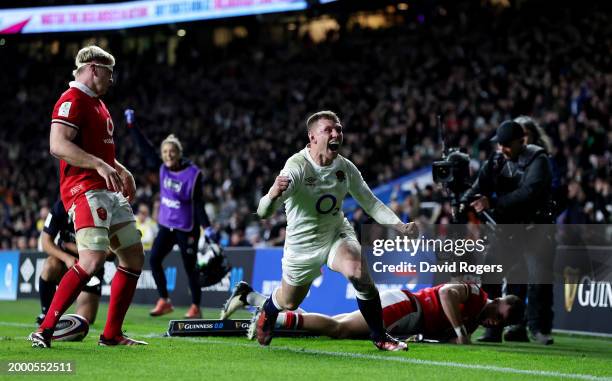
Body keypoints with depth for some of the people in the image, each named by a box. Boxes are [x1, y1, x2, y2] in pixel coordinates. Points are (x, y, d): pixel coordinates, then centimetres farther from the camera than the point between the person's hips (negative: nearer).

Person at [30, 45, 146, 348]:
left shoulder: (97, 103, 22)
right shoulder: (72, 101, -11)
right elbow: (58, 145, -25)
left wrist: (121, 170, 26)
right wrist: (100, 165, -31)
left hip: (109, 192, 11)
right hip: (84, 190, -10)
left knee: (134, 258, 10)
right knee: (93, 260, -22)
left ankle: (111, 334, 16)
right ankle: (44, 330, -17)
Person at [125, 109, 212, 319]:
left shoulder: (193, 174, -17)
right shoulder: (163, 168, -2)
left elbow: (199, 203, -14)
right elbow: (145, 147, 0)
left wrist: (206, 227, -18)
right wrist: (131, 124, -3)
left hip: (186, 228, -5)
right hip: (166, 225, 5)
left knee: (190, 267, 1)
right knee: (154, 260, -3)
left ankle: (196, 307, 14)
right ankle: (164, 301, 8)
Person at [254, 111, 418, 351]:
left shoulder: (346, 168, -11)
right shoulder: (297, 167, -27)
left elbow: (370, 202, 3)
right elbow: (263, 213, -36)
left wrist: (399, 225, -12)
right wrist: (273, 194, -60)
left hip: (337, 234, 2)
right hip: (302, 244, -2)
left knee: (359, 274, -28)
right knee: (289, 303, 15)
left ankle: (380, 337, -11)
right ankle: (267, 313, 55)